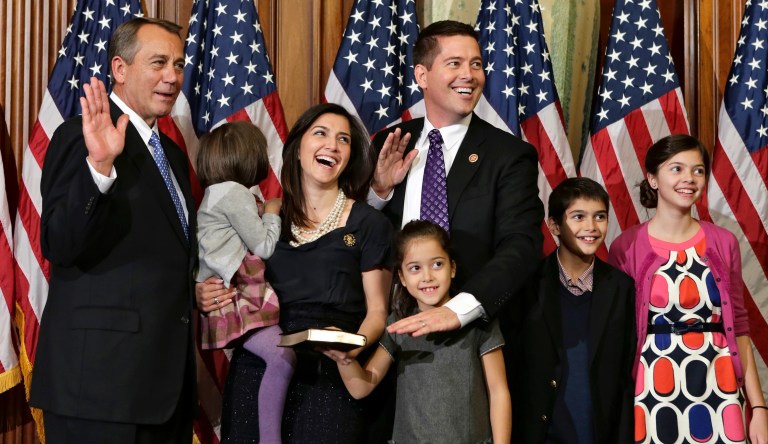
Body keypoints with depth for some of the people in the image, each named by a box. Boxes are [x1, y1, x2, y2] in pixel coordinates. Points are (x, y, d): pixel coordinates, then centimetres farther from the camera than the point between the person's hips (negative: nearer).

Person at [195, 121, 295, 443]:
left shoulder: (214, 195, 22)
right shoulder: (234, 192, -8)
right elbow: (265, 247, -8)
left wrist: (261, 215, 19)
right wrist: (272, 214, 7)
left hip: (239, 298, 10)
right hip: (235, 303, -10)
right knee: (282, 355, -30)